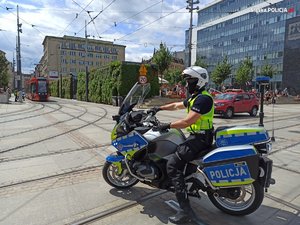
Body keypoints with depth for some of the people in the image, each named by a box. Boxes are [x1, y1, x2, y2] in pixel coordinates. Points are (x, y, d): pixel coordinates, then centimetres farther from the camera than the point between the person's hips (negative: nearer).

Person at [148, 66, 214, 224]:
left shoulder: (203, 99, -18)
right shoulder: (195, 97, 16)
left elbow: (188, 121, -25)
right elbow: (177, 105, 27)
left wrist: (167, 125, -17)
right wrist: (159, 108, 24)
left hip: (200, 138, -11)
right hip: (196, 136, 11)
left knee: (172, 164, -20)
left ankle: (186, 211, -20)